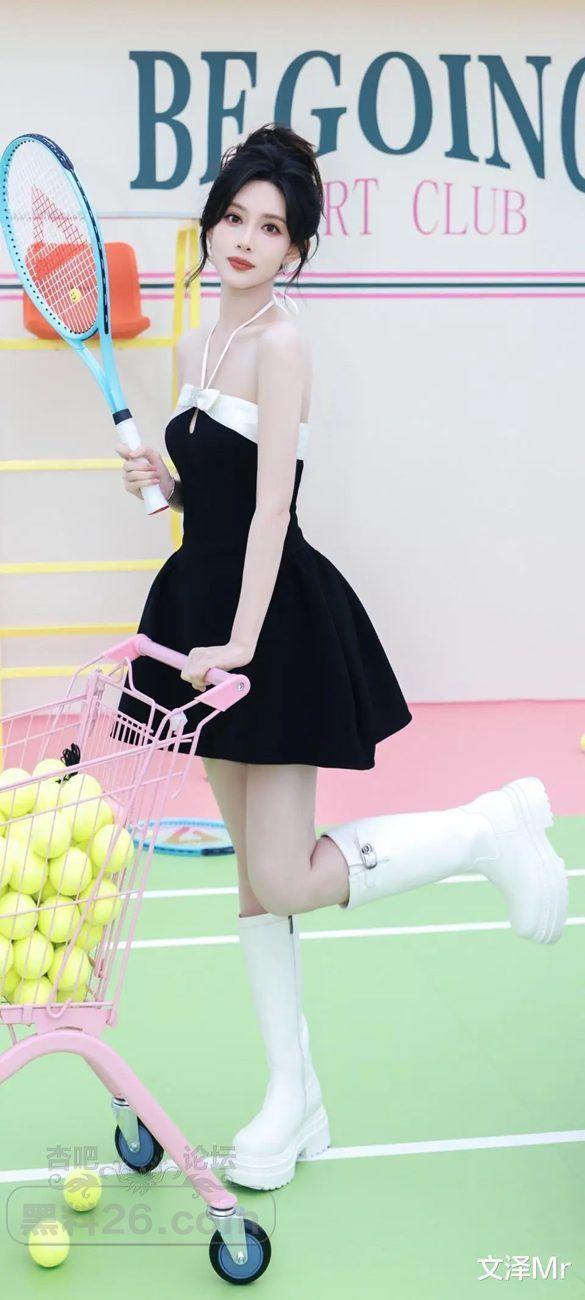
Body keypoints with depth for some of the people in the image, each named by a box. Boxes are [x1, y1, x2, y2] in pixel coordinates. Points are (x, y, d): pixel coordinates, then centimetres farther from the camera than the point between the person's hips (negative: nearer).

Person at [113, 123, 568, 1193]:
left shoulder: (279, 345, -12)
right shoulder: (196, 349, 12)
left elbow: (270, 510, -18)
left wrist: (239, 646, -23)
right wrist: (162, 480, 0)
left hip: (277, 622, -8)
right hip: (207, 606, 8)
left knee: (285, 882, -7)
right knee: (254, 873, 11)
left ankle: (491, 827, 11)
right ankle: (293, 1102, 23)